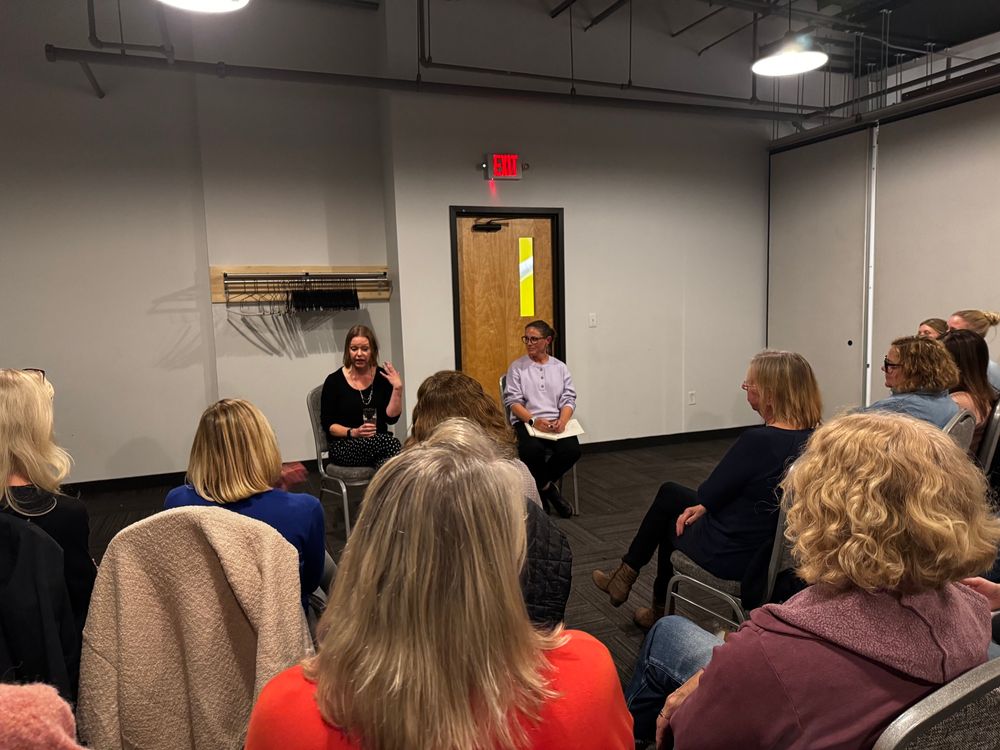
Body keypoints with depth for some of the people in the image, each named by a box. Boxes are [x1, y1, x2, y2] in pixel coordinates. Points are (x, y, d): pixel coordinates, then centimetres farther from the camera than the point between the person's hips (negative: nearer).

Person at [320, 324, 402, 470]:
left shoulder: (383, 377, 5)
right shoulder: (334, 381, -1)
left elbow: (391, 418, -1)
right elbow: (328, 424, 0)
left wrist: (397, 389, -12)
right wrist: (353, 433, -16)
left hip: (379, 443, 2)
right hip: (343, 446, -2)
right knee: (392, 442, -31)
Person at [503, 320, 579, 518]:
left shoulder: (560, 367, 13)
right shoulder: (517, 367, 5)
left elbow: (568, 400, 7)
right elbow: (514, 401, -3)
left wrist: (562, 421, -15)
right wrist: (534, 421, -20)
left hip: (556, 423, 3)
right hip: (526, 422, -2)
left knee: (572, 450, -28)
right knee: (532, 450, -35)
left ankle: (539, 485, -1)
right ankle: (547, 487, -3)